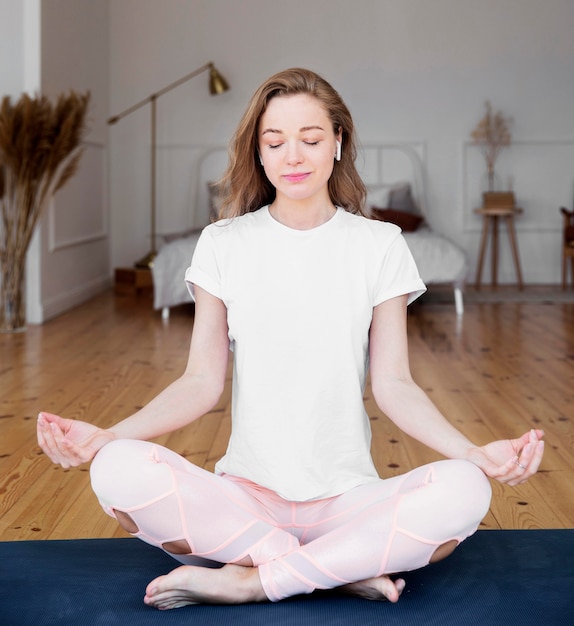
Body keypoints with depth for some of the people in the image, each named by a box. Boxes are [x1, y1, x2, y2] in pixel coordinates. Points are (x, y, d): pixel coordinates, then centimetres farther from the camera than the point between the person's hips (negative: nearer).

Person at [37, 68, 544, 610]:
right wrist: (106, 436, -15)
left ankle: (245, 580, -20)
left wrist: (475, 453, -17)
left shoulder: (380, 245, 4)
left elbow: (392, 385, 0)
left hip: (348, 496, 0)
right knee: (119, 472, -29)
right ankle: (344, 569, -20)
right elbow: (202, 382, 1)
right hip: (246, 493, 0)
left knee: (463, 491, -31)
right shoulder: (224, 244, 5)